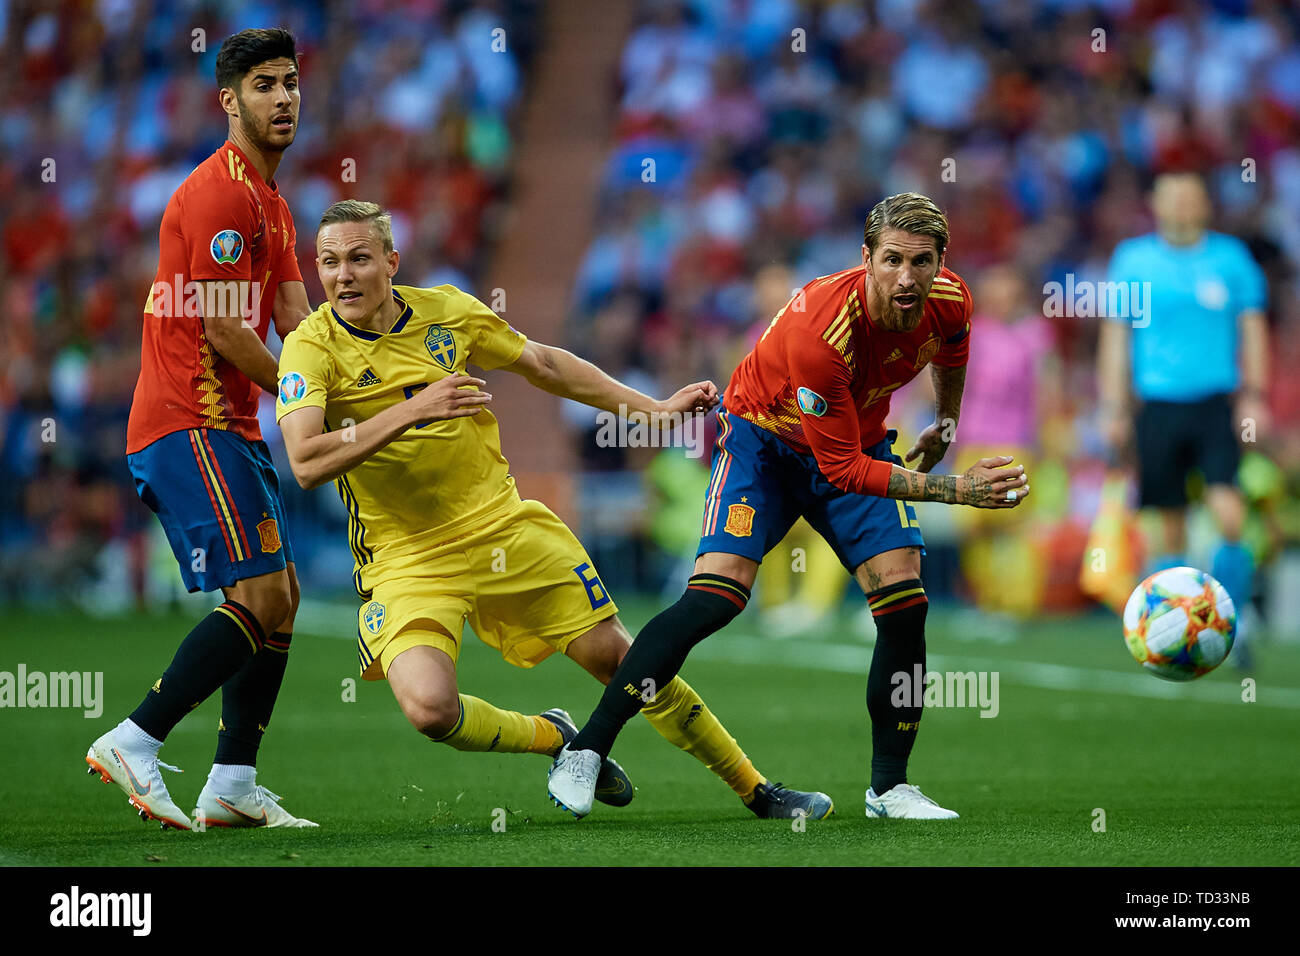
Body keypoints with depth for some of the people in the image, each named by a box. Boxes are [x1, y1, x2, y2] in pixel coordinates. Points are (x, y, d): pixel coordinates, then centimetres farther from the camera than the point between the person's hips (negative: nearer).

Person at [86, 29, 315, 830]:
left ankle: (232, 785, 11)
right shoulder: (219, 193, -13)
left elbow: (298, 326, 12)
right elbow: (223, 330, -17)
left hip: (231, 426, 10)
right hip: (190, 425, -10)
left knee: (280, 596, 10)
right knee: (261, 596, -16)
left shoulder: (271, 204, 19)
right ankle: (132, 745, -15)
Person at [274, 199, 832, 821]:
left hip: (506, 528, 3)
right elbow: (306, 463, -28)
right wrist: (413, 409, -33)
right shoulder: (312, 347, -14)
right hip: (409, 560, -3)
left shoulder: (447, 310, 0)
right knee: (429, 708, -26)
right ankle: (555, 739, 5)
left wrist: (651, 409, 18)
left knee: (614, 656, 4)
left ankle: (756, 791, 21)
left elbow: (543, 364, 16)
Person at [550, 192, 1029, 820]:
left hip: (860, 440, 5)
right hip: (764, 437, -5)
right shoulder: (819, 329, -39)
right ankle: (583, 752, -15)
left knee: (903, 599, -12)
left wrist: (945, 425, 24)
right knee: (714, 597, -22)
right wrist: (956, 490, -36)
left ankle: (889, 787, 2)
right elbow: (843, 469, -34)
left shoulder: (949, 301, -19)